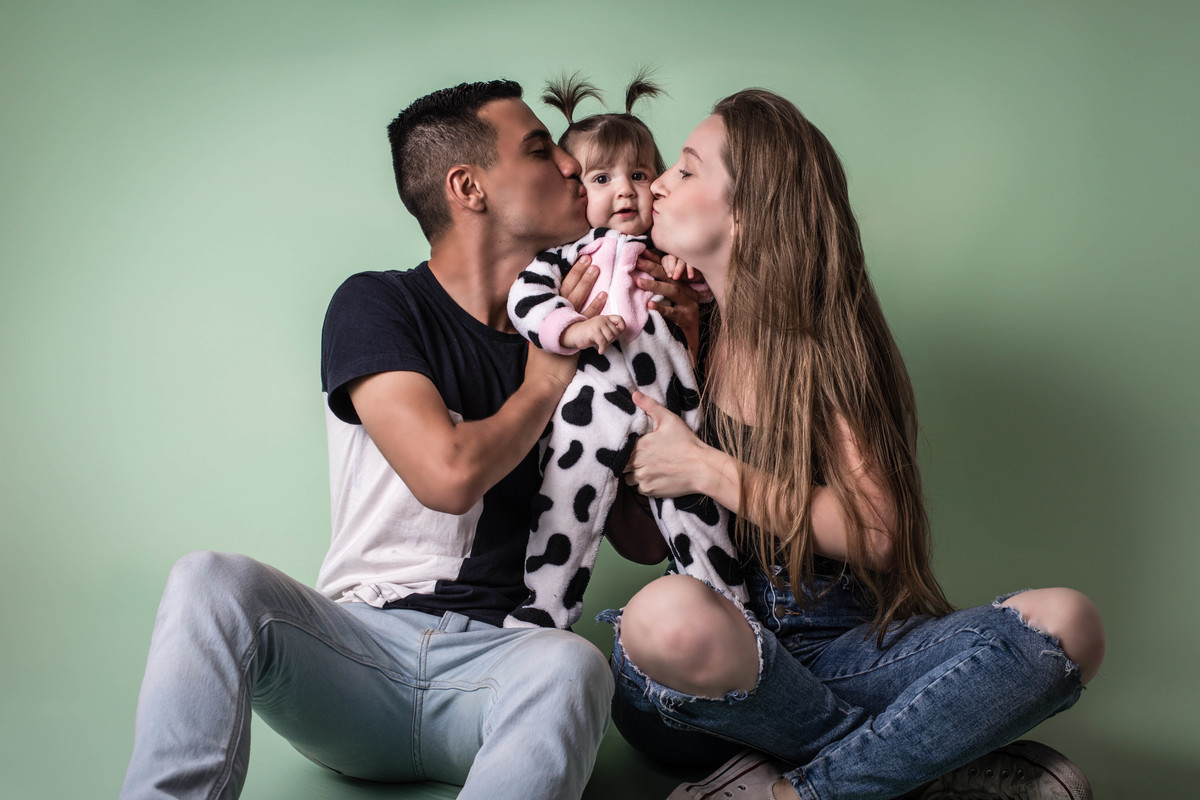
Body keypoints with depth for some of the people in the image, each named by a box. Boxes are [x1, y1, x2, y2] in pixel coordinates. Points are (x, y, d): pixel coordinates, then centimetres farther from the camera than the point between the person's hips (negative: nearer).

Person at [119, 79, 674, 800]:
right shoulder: (375, 304, 0)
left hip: (498, 663, 2)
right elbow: (449, 472, -18)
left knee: (571, 666, -34)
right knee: (212, 581, -30)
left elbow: (643, 537, 8)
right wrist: (542, 386, -1)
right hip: (360, 642, -1)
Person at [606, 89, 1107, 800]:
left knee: (1068, 622, -23)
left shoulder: (821, 341, 1)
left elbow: (879, 534, -10)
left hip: (836, 647, 0)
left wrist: (709, 470, -14)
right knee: (667, 613, -38)